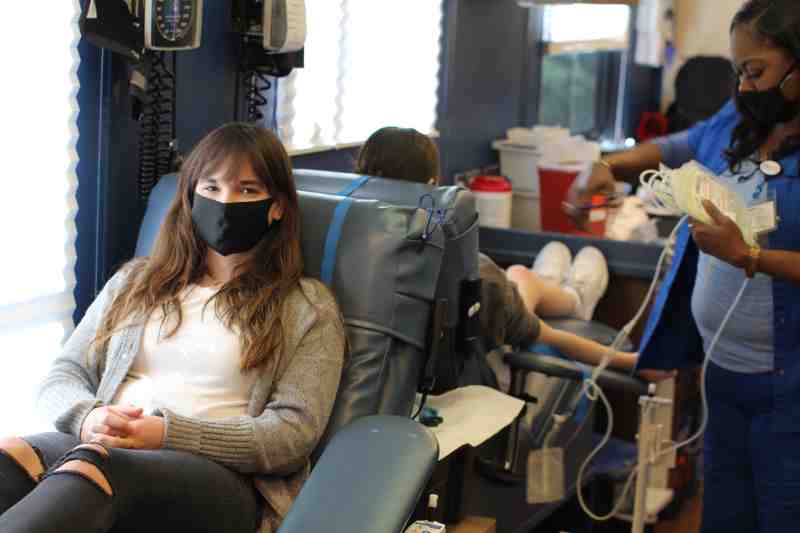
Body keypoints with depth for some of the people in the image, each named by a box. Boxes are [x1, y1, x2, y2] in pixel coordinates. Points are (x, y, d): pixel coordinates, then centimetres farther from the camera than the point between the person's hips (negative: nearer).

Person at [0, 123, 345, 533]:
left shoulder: (308, 307, 11)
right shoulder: (136, 281, 23)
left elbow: (294, 432, 0)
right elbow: (64, 375, 19)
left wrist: (168, 434, -13)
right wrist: (88, 417, -8)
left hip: (218, 474, -3)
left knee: (95, 468, -38)